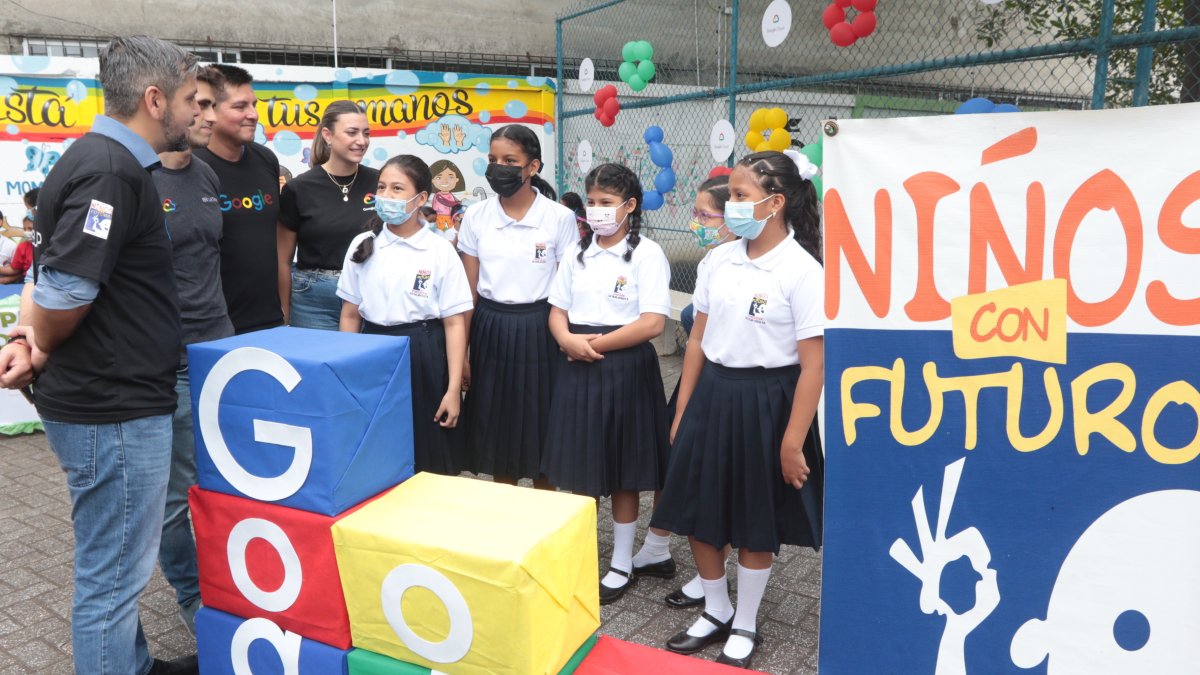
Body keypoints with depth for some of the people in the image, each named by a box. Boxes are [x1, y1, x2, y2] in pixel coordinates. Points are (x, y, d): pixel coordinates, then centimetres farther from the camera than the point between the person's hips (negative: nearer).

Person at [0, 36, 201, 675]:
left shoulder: (101, 159, 12)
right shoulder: (111, 171, -20)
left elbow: (57, 268, 17)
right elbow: (63, 292, -25)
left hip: (113, 398, 10)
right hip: (113, 408, -10)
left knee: (117, 562, 23)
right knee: (113, 574, 3)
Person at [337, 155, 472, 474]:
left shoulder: (441, 251, -5)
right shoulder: (361, 246, 4)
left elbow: (454, 323, -6)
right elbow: (350, 315, 9)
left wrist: (453, 389, -9)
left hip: (424, 358, -3)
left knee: (429, 462, 4)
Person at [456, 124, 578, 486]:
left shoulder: (560, 218, -6)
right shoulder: (475, 216, 2)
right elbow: (468, 291, 5)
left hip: (538, 330, -2)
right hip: (490, 330, 3)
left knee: (541, 430, 7)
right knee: (496, 429, 10)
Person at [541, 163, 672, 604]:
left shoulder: (646, 254, -7)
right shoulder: (576, 252, 10)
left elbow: (653, 323, -15)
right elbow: (557, 311, 10)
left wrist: (597, 343, -15)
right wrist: (568, 339, -12)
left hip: (624, 367, -5)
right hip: (576, 368, 5)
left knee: (622, 473, 7)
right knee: (578, 468, 11)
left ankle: (622, 566, 23)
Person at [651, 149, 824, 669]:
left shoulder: (802, 271, -14)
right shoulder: (719, 260, 3)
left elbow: (813, 365, -14)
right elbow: (698, 339, 9)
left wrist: (793, 441, -14)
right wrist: (682, 412, 9)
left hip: (765, 402, -5)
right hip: (713, 395, 6)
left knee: (755, 525, 11)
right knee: (700, 514, 14)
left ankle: (744, 627, 33)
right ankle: (715, 613, 37)